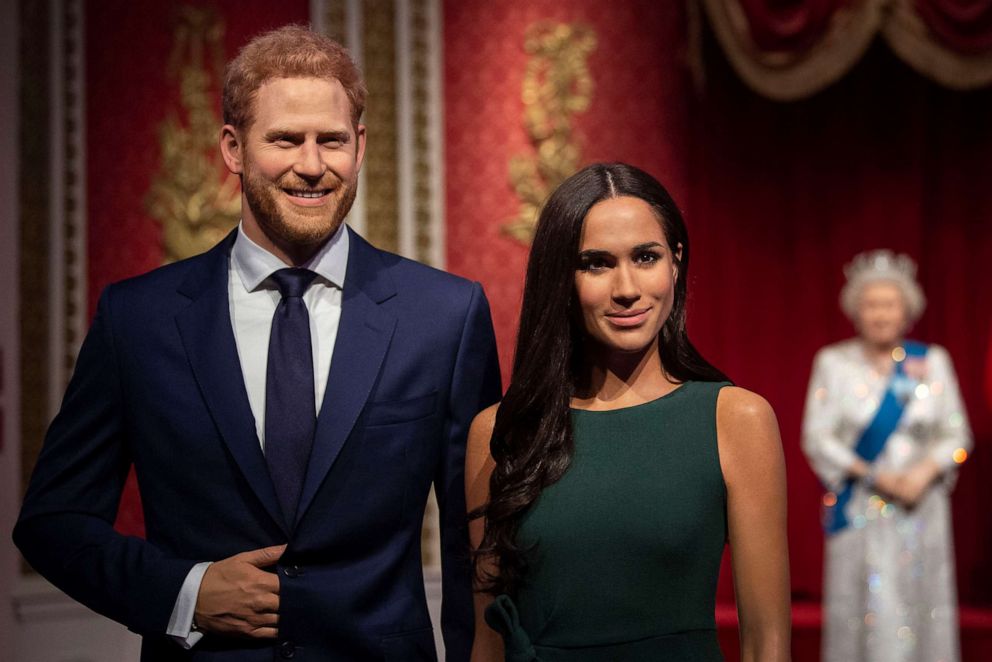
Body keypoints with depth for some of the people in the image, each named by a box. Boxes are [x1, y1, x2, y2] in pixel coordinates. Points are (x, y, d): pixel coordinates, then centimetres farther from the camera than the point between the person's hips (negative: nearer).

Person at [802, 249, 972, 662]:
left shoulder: (933, 361, 5)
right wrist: (873, 476, -11)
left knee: (920, 609, 0)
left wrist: (924, 473, -13)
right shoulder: (833, 362, 1)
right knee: (865, 612, -5)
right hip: (858, 512, -1)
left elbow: (956, 434, 5)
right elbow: (817, 438, -2)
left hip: (920, 508, 1)